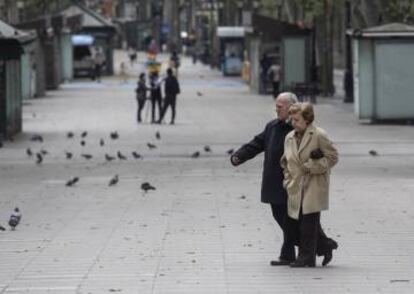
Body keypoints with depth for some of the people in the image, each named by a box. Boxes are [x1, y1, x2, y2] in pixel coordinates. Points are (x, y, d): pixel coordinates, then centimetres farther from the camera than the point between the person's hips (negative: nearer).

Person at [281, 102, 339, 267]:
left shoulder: (319, 135, -6)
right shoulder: (289, 138, 13)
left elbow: (333, 157, -4)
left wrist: (313, 165, -14)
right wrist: (288, 181, 10)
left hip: (314, 188, -6)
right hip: (296, 190, 6)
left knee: (309, 224, -7)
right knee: (293, 226, 4)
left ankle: (307, 257, 2)